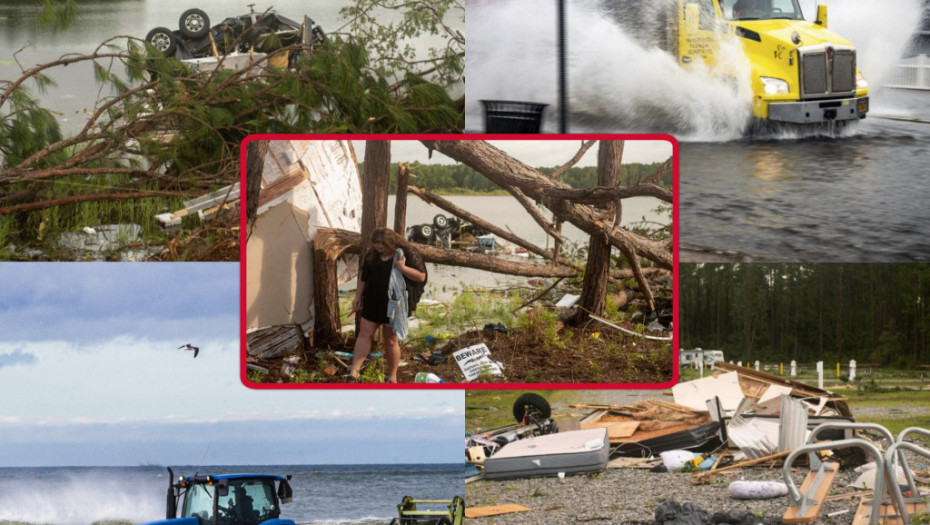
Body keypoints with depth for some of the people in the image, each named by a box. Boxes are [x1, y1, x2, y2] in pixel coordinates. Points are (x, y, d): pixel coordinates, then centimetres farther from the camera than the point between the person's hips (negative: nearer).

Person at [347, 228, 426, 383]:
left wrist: (403, 268, -22)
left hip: (393, 304, -4)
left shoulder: (407, 254, -7)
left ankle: (392, 377, 15)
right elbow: (363, 277, 17)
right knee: (364, 334, -5)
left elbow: (421, 277, -9)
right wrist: (358, 297, 13)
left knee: (390, 340, 3)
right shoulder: (372, 255, 8)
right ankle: (354, 372, -11)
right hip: (372, 304, 4)